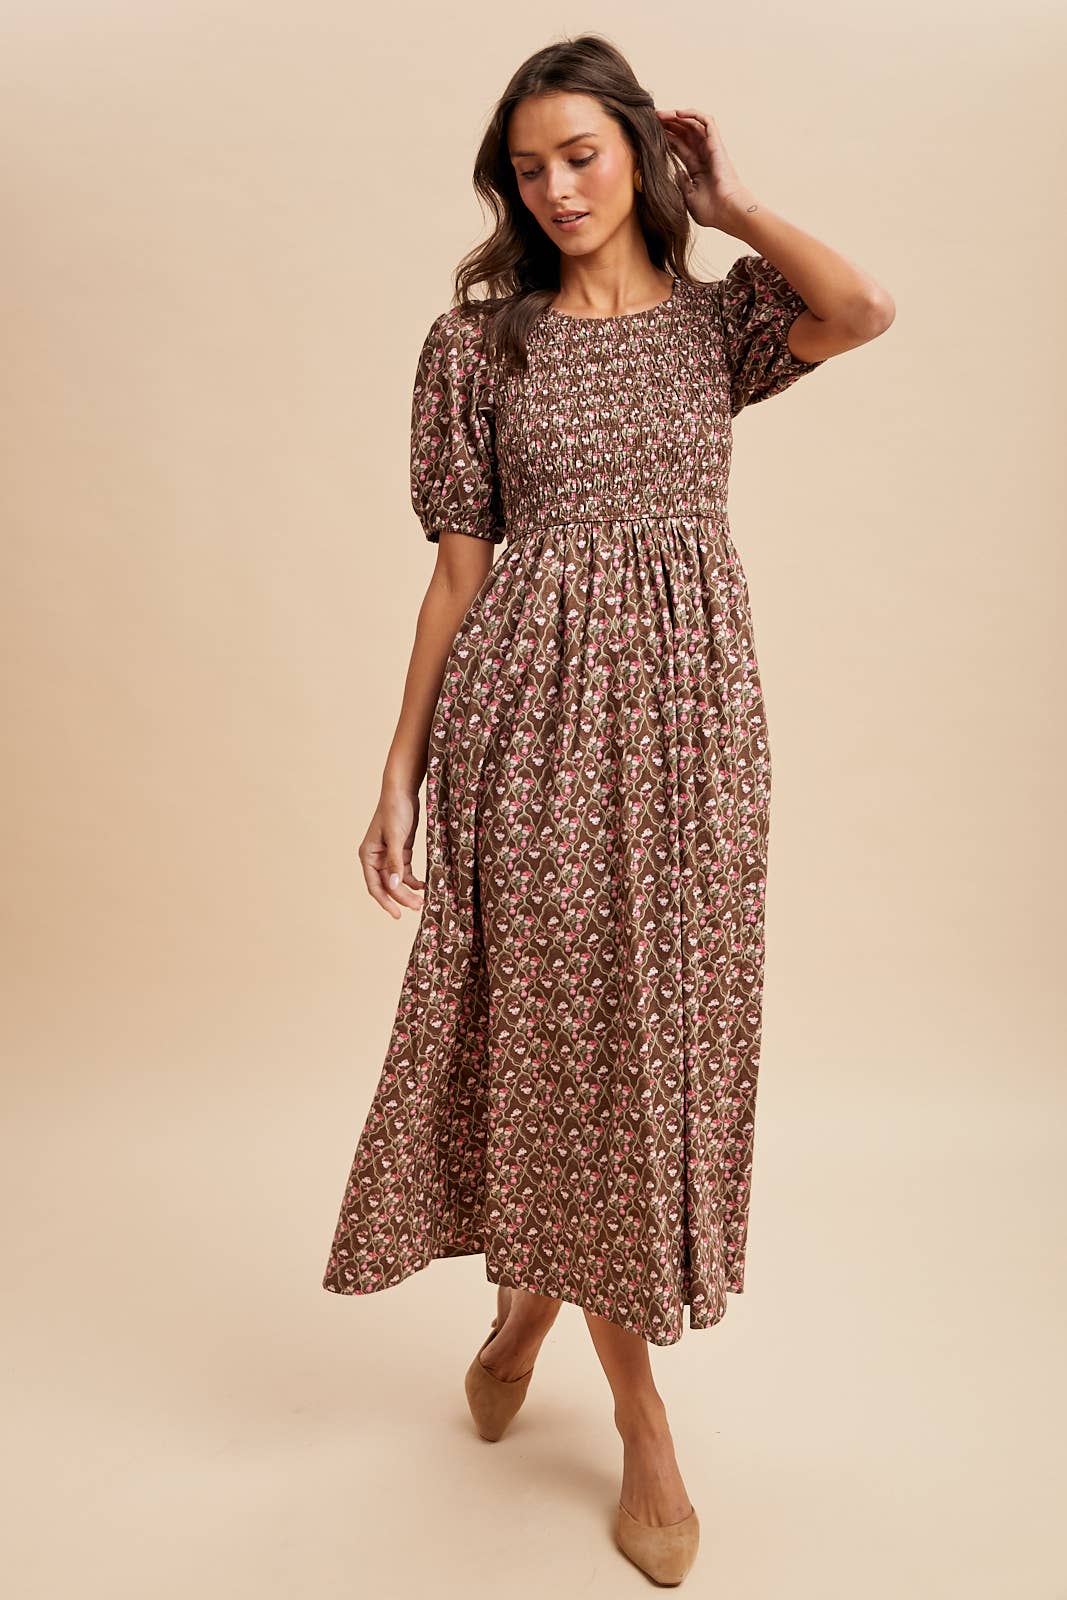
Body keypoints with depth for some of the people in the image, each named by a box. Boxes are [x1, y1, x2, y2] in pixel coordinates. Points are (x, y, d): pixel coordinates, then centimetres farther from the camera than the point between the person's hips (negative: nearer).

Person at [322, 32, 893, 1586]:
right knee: (561, 1021, 2)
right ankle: (644, 1423, 20)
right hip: (534, 704, -2)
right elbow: (459, 570, 2)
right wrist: (399, 773, -2)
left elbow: (866, 310, -13)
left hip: (689, 702, 2)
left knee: (662, 1022, 8)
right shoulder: (476, 341, 5)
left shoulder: (717, 315, 9)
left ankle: (533, 1293, 38)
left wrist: (727, 196, 2)